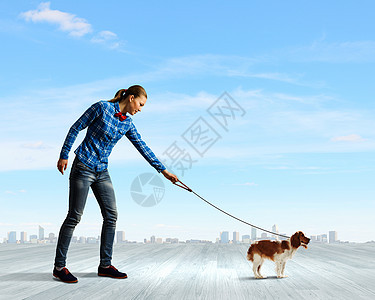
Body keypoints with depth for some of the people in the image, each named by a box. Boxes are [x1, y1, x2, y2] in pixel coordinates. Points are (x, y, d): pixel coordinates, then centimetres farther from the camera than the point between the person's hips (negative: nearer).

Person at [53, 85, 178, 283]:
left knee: (111, 215, 3)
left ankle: (105, 265, 12)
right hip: (83, 167, -7)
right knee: (74, 216, -6)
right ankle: (59, 267, 3)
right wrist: (64, 155, -8)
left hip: (102, 172, 7)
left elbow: (143, 148, 12)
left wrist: (163, 170, 12)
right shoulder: (102, 108, -10)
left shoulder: (127, 124, 9)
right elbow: (76, 128, -6)